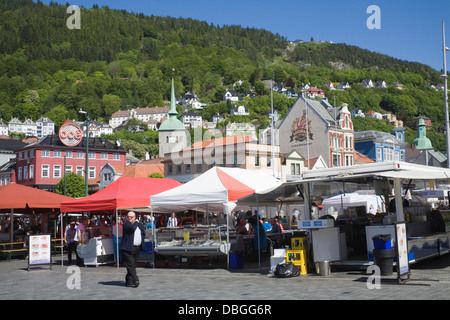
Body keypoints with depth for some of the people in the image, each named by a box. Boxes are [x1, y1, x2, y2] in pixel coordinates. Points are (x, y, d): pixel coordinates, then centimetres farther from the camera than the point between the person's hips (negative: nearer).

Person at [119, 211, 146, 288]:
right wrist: (136, 223, -6)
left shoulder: (139, 224, 15)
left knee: (133, 265, 8)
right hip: (127, 248, -6)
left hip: (137, 248, 6)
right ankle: (135, 281, -16)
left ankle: (128, 281, 16)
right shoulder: (126, 223, -5)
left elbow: (143, 232, 26)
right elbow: (132, 228, -24)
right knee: (130, 265, -11)